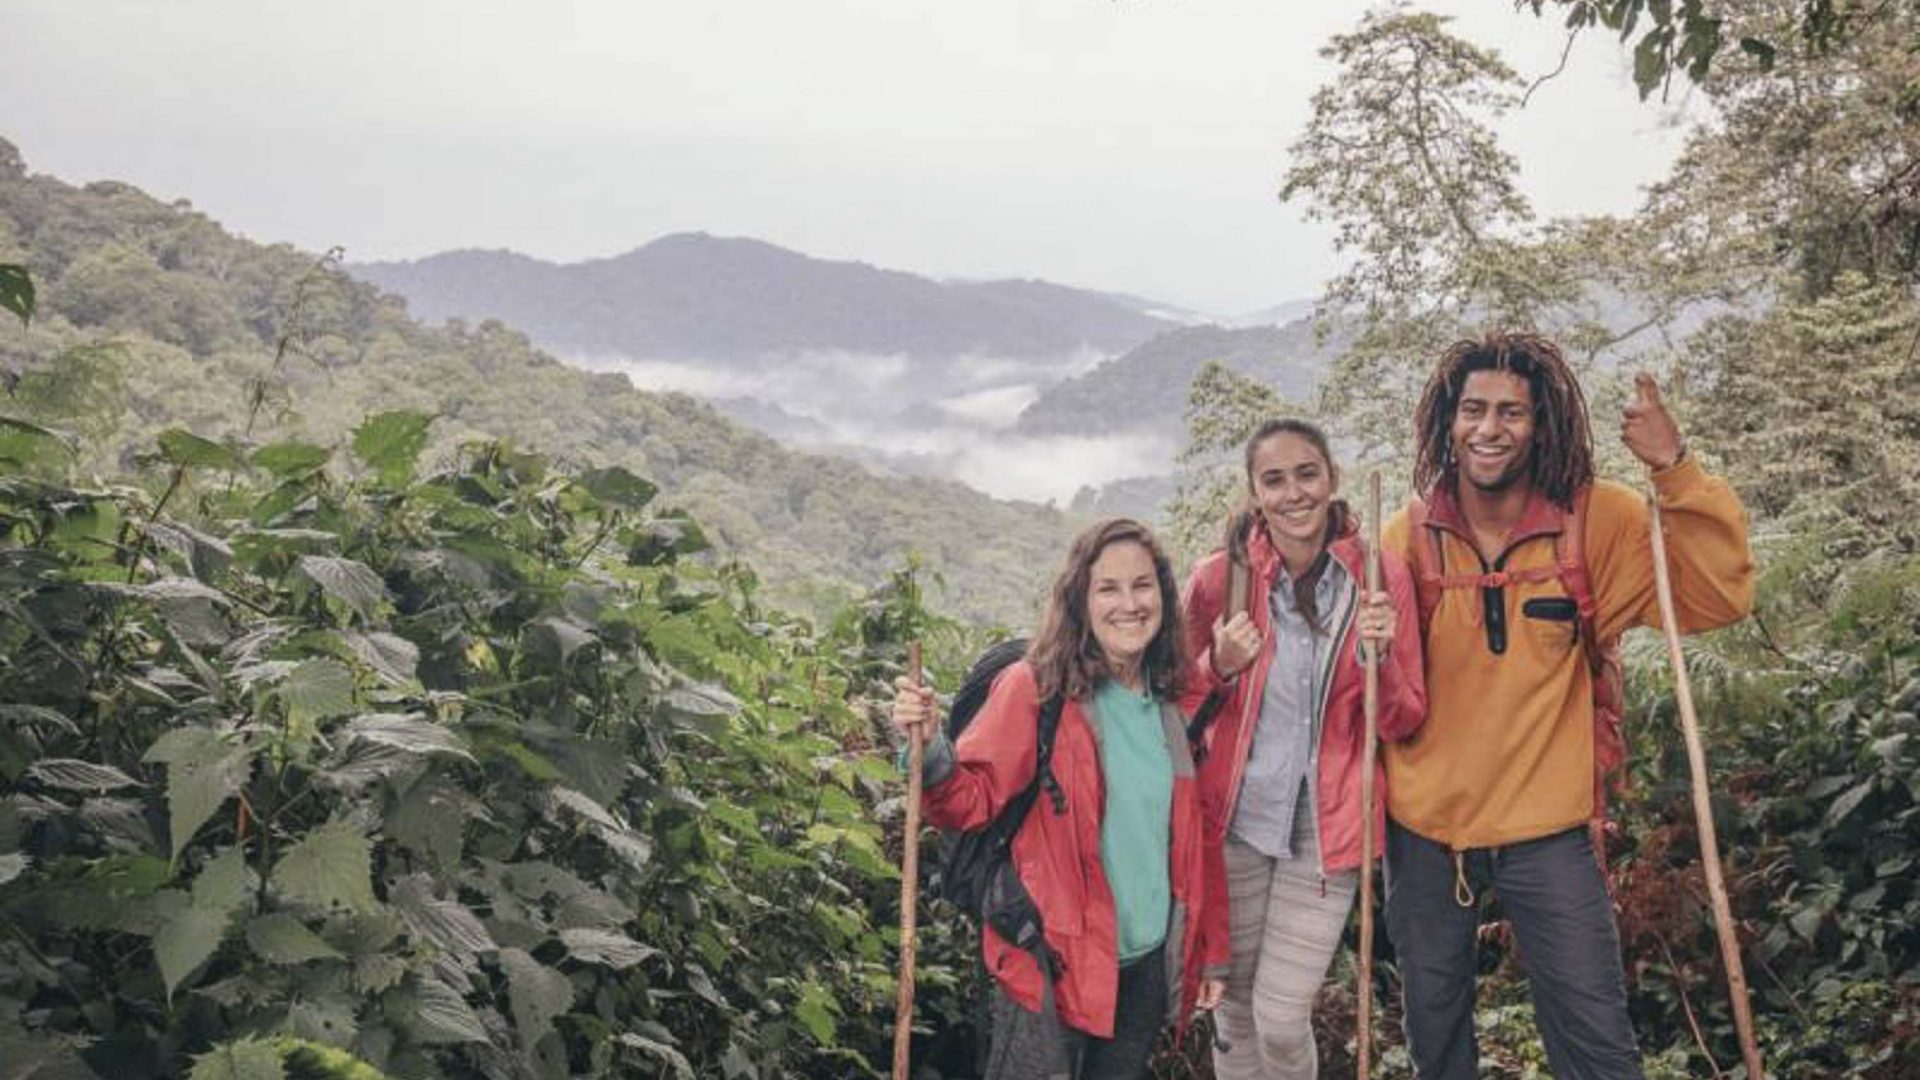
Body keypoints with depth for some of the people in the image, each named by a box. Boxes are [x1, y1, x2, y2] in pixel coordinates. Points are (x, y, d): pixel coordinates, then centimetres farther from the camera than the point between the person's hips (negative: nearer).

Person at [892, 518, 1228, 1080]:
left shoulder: (1185, 699, 4)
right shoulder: (1033, 688, -12)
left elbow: (1198, 839, 10)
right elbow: (973, 802, -10)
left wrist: (1208, 952, 13)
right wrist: (929, 749, -30)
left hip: (1148, 964, 5)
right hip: (1052, 963, -5)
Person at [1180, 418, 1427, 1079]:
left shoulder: (1381, 577, -7)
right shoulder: (1219, 578, -8)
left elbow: (1403, 724, -1)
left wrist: (1380, 656, -20)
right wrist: (1221, 666, -16)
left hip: (1328, 826, -1)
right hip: (1235, 819, 1)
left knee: (1283, 1017, -1)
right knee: (1234, 1007, 12)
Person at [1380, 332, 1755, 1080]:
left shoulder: (1596, 523, -9)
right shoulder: (1409, 537, -6)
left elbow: (1721, 595, -16)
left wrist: (1673, 467, -25)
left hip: (1547, 831, -1)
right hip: (1423, 830, 2)